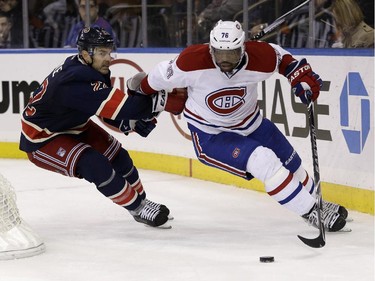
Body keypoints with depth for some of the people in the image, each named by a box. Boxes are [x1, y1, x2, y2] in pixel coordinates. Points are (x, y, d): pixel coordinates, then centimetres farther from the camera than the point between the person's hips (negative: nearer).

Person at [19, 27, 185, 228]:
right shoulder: (76, 81, -36)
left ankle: (141, 200, 25)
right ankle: (138, 209, -8)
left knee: (116, 156, 6)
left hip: (72, 126, 9)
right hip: (41, 138, -9)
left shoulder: (94, 70, -7)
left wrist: (132, 123, -16)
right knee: (95, 166, -22)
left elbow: (109, 109, 2)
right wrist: (162, 101, -38)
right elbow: (121, 106, -40)